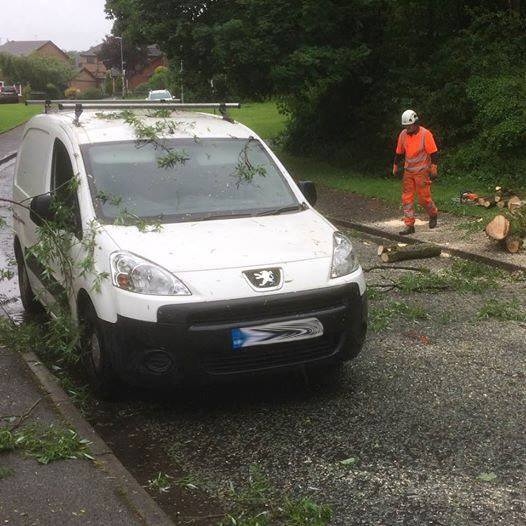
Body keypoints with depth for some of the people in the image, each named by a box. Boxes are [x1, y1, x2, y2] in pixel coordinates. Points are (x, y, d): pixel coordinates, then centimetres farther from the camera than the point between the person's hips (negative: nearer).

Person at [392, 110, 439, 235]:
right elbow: (399, 153, 15)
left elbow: (433, 153, -12)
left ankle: (433, 214, 30)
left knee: (424, 198, 0)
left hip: (422, 172, -5)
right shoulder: (403, 135, 2)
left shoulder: (425, 134, -14)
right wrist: (396, 166, 18)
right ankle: (409, 225, 3)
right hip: (408, 172, 5)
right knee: (407, 198, -1)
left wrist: (433, 169, -15)